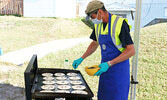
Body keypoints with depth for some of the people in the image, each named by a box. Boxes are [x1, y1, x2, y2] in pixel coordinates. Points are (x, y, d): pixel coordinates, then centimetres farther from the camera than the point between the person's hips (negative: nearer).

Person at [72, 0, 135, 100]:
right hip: (105, 67, 7)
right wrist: (81, 58, 11)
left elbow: (131, 51, -21)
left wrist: (109, 64, -25)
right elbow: (95, 44, 20)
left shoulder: (120, 23, -19)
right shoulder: (98, 25, 4)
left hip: (119, 68, -7)